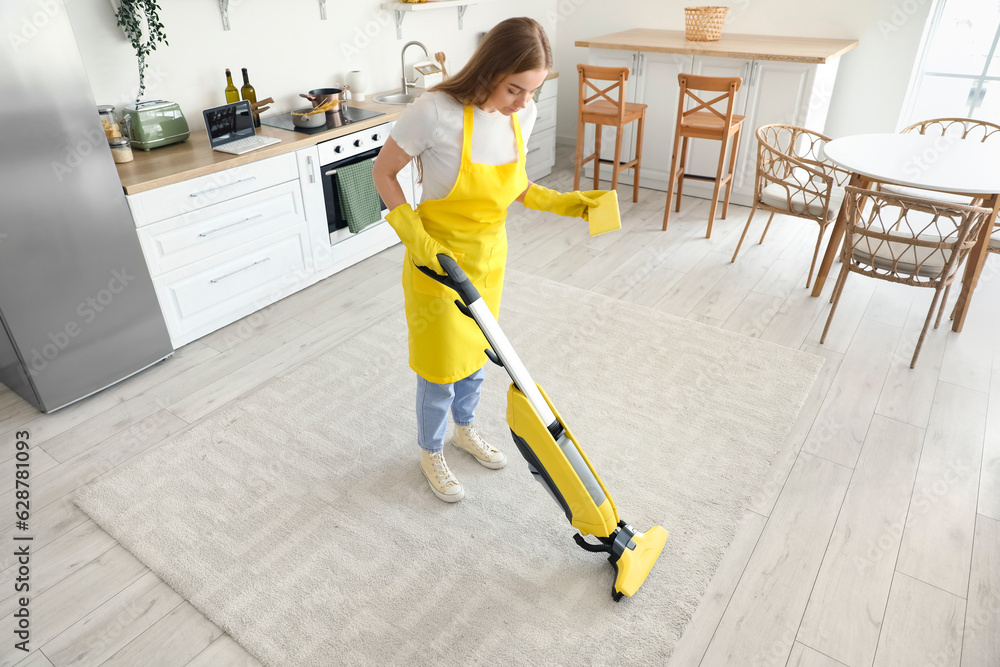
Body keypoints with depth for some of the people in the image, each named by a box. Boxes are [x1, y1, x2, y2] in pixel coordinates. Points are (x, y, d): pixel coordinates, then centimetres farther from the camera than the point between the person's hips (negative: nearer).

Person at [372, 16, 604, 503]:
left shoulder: (521, 114, -8)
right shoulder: (436, 111, -26)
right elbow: (382, 174, -13)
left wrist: (559, 203, -6)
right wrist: (415, 238, -23)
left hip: (488, 256, 6)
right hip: (438, 260, -5)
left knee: (476, 351, 22)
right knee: (441, 363, 8)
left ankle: (464, 428, 49)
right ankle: (430, 452, 35)